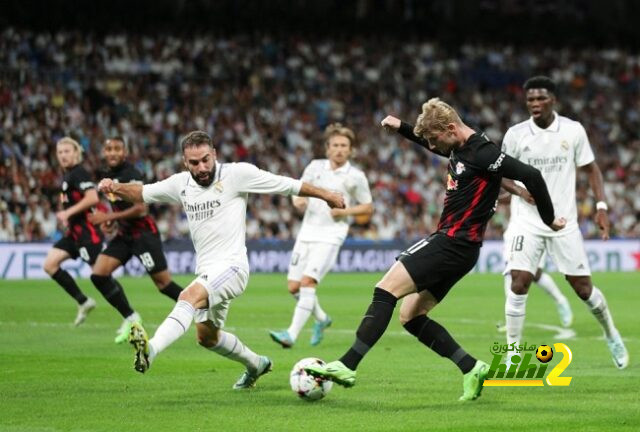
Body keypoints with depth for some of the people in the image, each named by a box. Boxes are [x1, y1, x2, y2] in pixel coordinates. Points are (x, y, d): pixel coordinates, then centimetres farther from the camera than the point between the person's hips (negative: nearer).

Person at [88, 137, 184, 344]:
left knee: (163, 282, -5)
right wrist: (109, 220, 9)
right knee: (98, 274, -5)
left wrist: (109, 217, -21)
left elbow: (140, 208, -23)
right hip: (124, 234, 8)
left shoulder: (131, 174, -17)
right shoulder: (109, 175, 10)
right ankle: (130, 318, 4)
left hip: (143, 232, -8)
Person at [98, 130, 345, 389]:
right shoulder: (181, 184, 7)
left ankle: (150, 350, -53)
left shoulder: (237, 174, -8)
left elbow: (286, 185, -3)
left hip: (231, 266, -8)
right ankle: (256, 365, 47)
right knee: (207, 337, 22)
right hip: (206, 271, 8)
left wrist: (325, 195, 2)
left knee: (189, 297, -34)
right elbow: (142, 193, 16)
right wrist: (114, 188, -4)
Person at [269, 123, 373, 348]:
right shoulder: (315, 167, 9)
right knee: (294, 287, 4)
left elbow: (368, 208, 5)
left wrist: (345, 211, -12)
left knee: (307, 282, -20)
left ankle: (292, 334, -23)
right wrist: (298, 200, -7)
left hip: (330, 236, -5)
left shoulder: (355, 177, -1)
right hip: (307, 232, 5)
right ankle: (321, 319, 30)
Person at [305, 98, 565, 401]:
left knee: (386, 289, -15)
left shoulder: (482, 153, -16)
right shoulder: (459, 148, 13)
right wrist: (402, 128, 28)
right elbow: (432, 143, 37)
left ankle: (347, 366, -19)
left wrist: (549, 219, -13)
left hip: (454, 244, -10)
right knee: (410, 316, 9)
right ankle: (471, 368, 8)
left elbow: (531, 175, -21)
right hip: (449, 243, 10)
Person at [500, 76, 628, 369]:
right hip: (527, 221, 0)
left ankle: (611, 335, 32)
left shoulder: (573, 131, -2)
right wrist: (519, 188, -14)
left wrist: (601, 206, -3)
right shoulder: (516, 135, -4)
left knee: (583, 287, 5)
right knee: (519, 283, -15)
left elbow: (591, 169, 7)